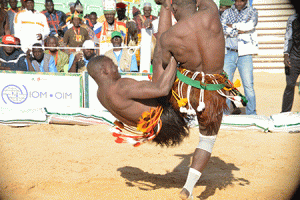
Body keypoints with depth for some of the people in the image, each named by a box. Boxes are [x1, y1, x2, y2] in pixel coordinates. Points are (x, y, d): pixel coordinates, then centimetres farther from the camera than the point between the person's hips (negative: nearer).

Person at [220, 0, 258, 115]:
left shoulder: (252, 12, 10)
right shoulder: (227, 13, 13)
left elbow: (250, 25, -10)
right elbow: (222, 28, -5)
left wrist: (232, 26, -4)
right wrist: (240, 30, -10)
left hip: (244, 53, -1)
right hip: (229, 53, 1)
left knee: (248, 85, -4)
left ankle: (251, 114, 3)